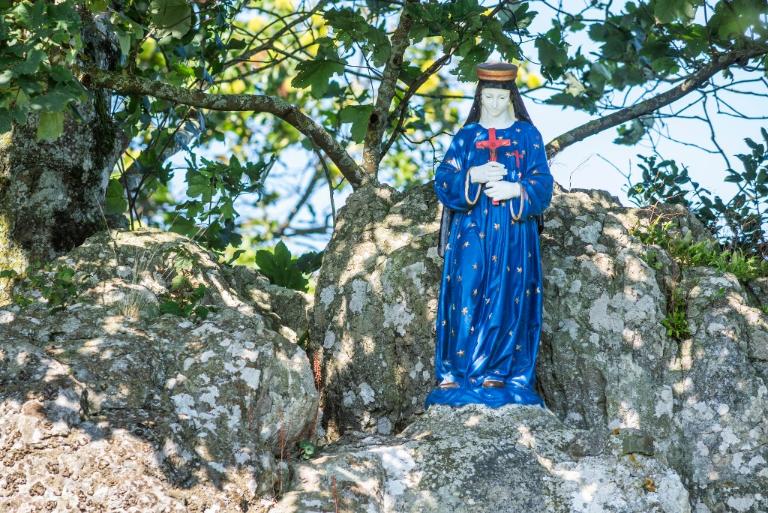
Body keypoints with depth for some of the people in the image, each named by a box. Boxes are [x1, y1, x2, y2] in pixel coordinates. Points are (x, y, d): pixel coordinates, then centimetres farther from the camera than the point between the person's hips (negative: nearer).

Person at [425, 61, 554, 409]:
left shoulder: (528, 136, 7)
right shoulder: (466, 137, 9)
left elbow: (542, 185, 1)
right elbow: (443, 181, 0)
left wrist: (515, 190, -17)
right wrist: (473, 177, -18)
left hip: (514, 233, 0)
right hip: (471, 230, 0)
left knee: (507, 300, -2)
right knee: (466, 297, -7)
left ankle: (498, 372, 6)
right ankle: (453, 373, -2)